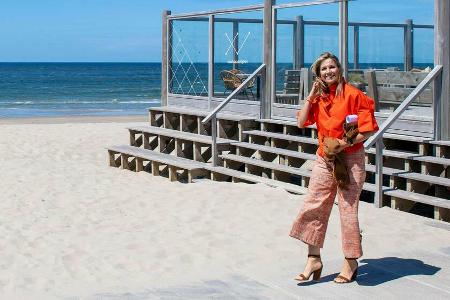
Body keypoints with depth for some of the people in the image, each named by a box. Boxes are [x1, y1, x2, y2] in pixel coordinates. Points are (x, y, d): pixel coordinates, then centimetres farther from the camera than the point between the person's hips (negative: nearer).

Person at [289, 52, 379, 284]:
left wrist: (347, 143, -20)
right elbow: (302, 122, 1)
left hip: (350, 158, -6)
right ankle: (314, 259, 13)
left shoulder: (352, 94, -10)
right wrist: (311, 97, -4)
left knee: (348, 208, -2)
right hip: (324, 158, 6)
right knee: (314, 206, 3)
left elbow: (369, 128, -10)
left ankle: (351, 262, 12)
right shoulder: (318, 97, 9)